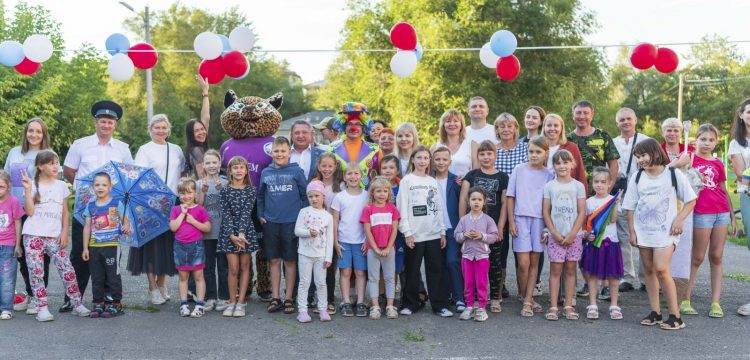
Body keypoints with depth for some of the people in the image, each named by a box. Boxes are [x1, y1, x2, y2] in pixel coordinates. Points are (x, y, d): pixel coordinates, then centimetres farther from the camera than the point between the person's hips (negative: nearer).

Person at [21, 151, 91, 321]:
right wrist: (28, 189, -13)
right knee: (36, 272, -3)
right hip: (33, 235, -2)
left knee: (67, 270, -5)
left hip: (54, 236, 2)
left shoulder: (61, 186, 11)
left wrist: (64, 232, 3)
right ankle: (42, 308, 3)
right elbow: (29, 211, -6)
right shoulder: (33, 185, 3)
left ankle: (77, 305, 3)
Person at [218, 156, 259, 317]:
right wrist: (232, 235, -16)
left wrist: (241, 233, -19)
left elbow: (246, 212, -8)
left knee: (244, 266, 4)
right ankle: (232, 302, 7)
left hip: (246, 231, 1)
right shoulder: (224, 191, 3)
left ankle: (241, 302, 10)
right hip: (229, 232, -1)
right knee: (233, 268, -3)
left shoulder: (251, 190, 2)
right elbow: (225, 214, -5)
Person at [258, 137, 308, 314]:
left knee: (290, 261, 5)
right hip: (270, 222, 3)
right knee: (274, 260, 8)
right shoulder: (266, 173, 7)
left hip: (291, 222, -2)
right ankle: (275, 298, 16)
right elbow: (260, 196, 15)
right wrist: (260, 215, 6)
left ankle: (288, 298, 13)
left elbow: (305, 195, 0)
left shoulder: (296, 171, -2)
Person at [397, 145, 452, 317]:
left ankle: (439, 305, 9)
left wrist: (442, 231, 7)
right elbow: (402, 207, -5)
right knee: (413, 271, 4)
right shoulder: (407, 180, 0)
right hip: (415, 234, -3)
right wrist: (407, 232, -11)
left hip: (434, 234, 4)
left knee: (435, 270, 4)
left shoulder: (433, 182, 13)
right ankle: (410, 304, 14)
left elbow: (438, 208, 13)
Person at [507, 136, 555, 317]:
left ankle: (528, 301, 12)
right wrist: (511, 221, -2)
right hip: (521, 218, -2)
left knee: (534, 262, 6)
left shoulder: (549, 175, 5)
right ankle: (525, 296, 13)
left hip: (539, 220, 2)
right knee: (523, 263, -7)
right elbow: (511, 196, 3)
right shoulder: (519, 170, 2)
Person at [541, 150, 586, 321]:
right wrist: (555, 233, -8)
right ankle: (553, 306, 2)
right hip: (555, 235, 0)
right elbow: (545, 211, 1)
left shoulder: (578, 186, 2)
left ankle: (568, 305, 11)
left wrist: (572, 234, -9)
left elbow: (582, 212, -1)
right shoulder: (549, 186, 3)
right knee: (555, 270, 0)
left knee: (570, 270, 6)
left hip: (573, 236, 1)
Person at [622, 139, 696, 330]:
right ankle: (655, 312, 16)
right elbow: (630, 208, 8)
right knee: (648, 270, 7)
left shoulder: (673, 174, -3)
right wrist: (632, 231, 3)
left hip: (665, 230, -4)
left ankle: (675, 315, -6)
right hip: (643, 231, 4)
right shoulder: (637, 178, 5)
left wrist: (680, 219, -10)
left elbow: (690, 200, 2)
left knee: (661, 270, -14)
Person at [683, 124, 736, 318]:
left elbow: (724, 191, 16)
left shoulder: (718, 163, 12)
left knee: (717, 257, 6)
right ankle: (685, 300, 7)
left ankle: (716, 302, 9)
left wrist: (733, 217, 14)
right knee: (698, 257, -1)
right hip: (701, 213, -4)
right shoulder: (689, 159, 2)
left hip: (722, 212, 4)